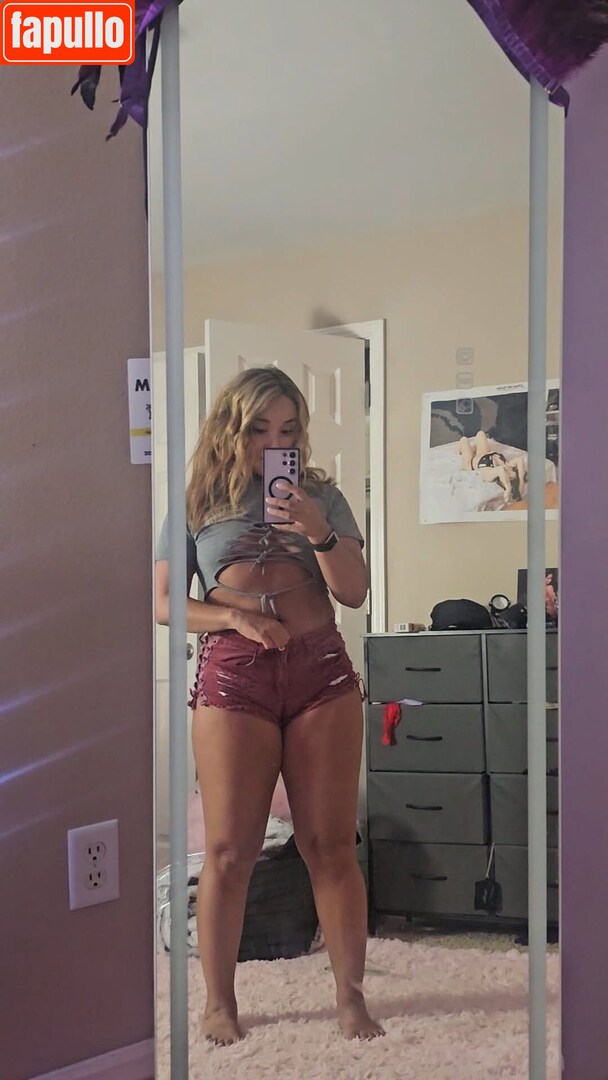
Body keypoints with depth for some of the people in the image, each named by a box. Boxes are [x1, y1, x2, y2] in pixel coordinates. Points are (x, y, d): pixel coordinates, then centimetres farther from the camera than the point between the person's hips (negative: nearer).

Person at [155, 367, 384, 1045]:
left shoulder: (321, 496, 13)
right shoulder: (198, 503, 11)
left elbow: (355, 592, 6)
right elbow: (164, 604, 7)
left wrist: (319, 531, -11)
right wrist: (237, 618, -9)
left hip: (320, 668, 1)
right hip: (232, 672, -1)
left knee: (331, 843, 2)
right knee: (229, 849, 0)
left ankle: (351, 997, 12)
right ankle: (219, 1004, 13)